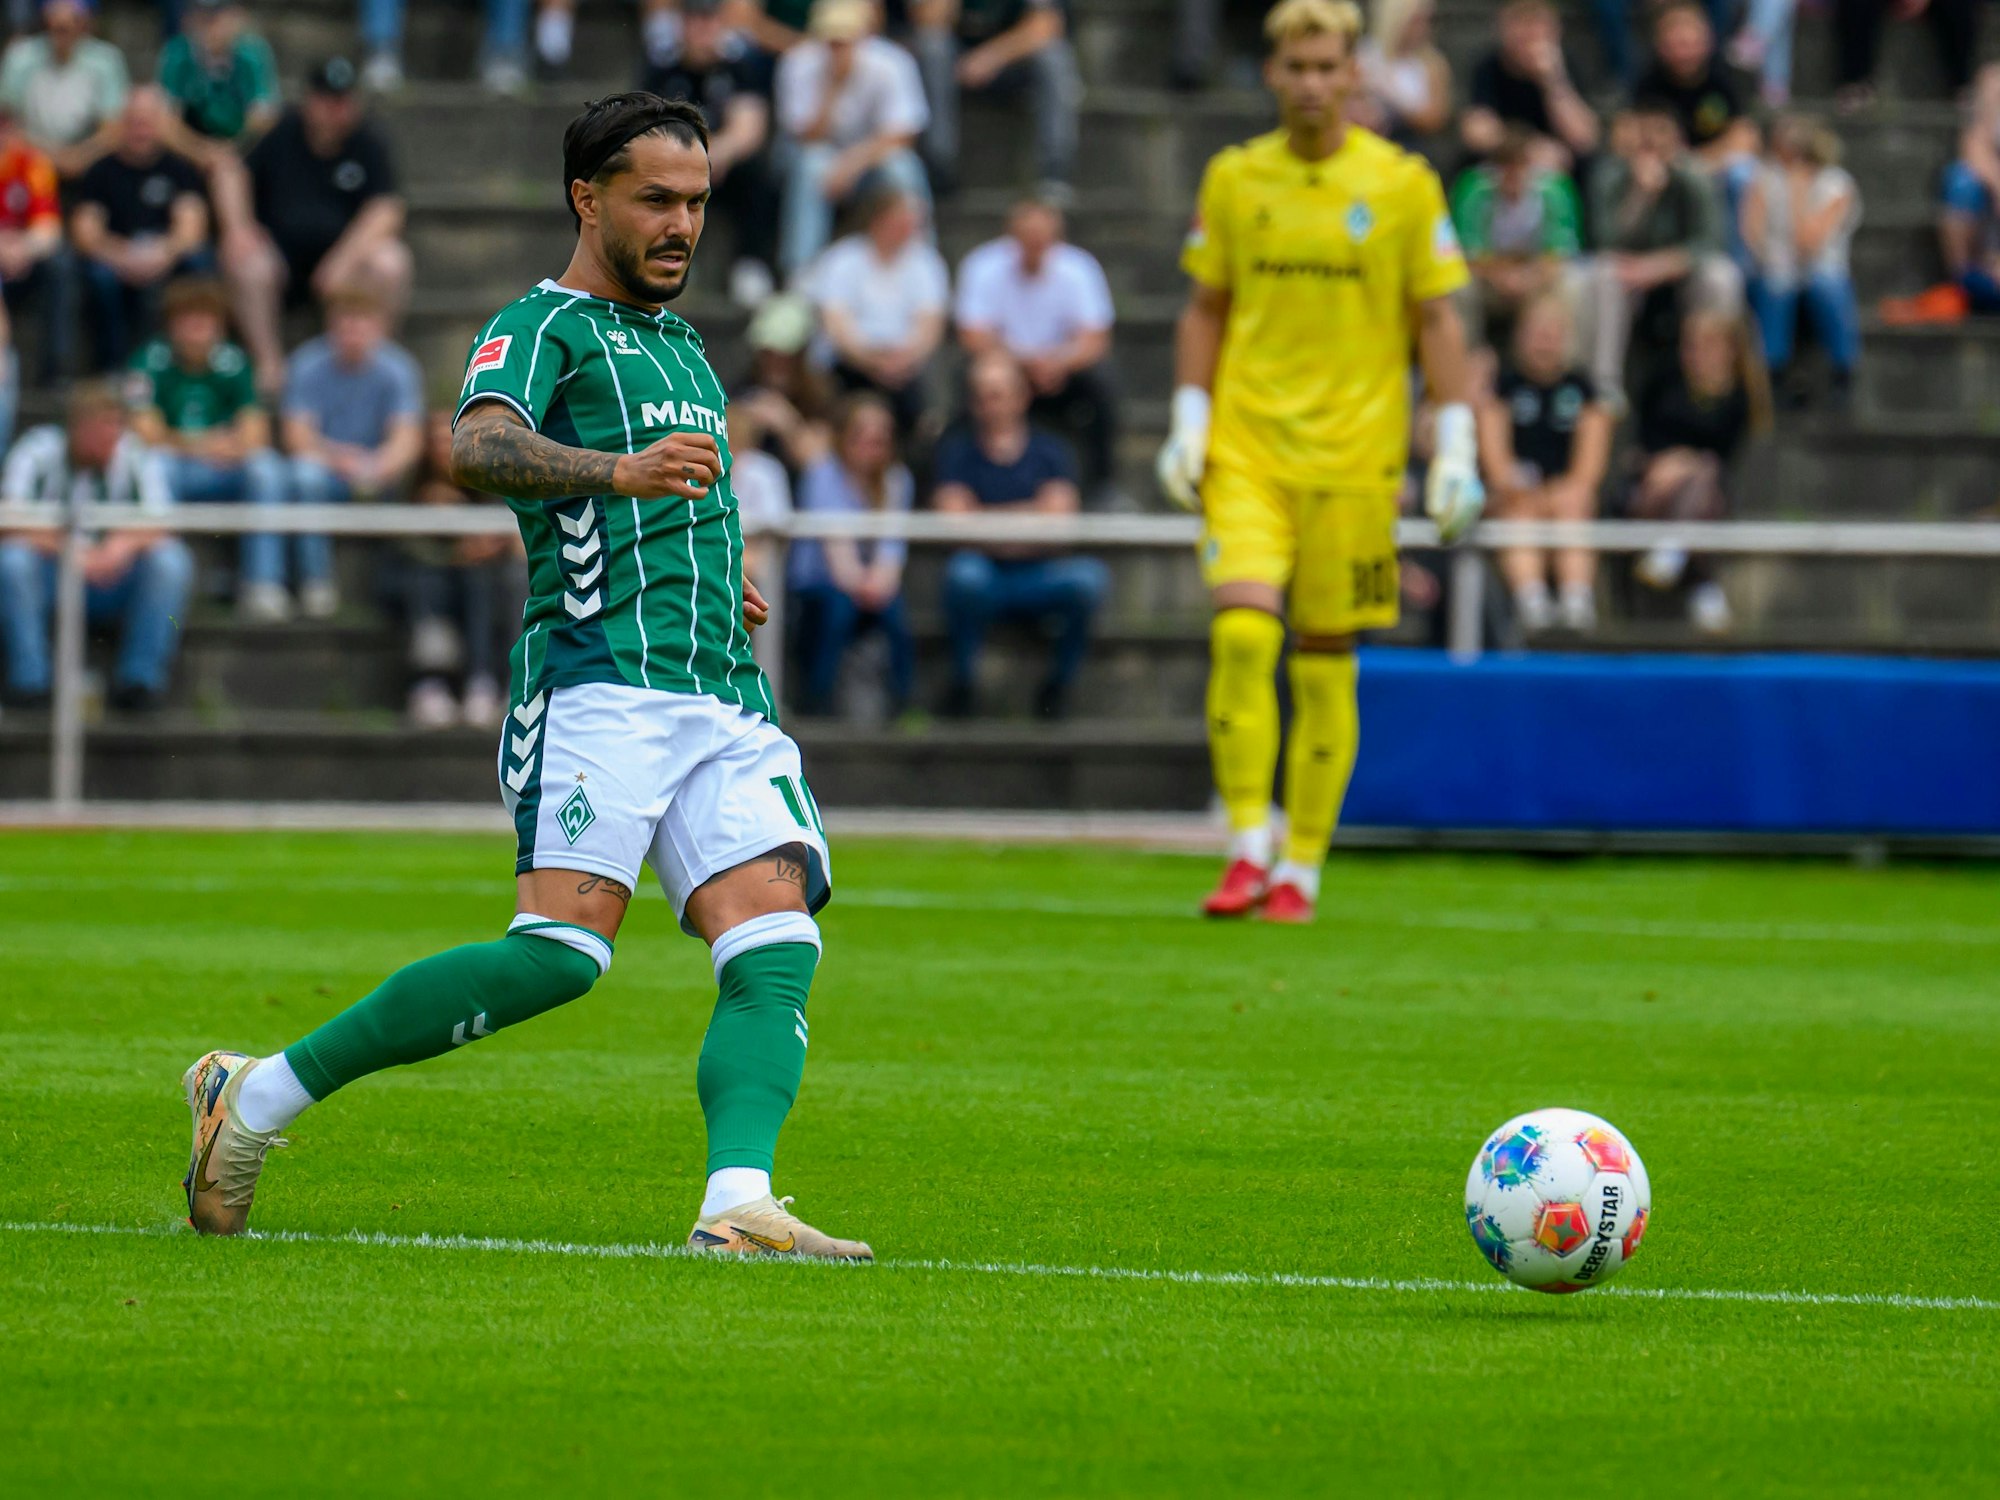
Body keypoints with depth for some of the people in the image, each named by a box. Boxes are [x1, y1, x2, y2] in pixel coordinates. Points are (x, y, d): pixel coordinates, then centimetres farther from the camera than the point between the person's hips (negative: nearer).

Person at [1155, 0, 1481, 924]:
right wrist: (1188, 423, 4)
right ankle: (1248, 851, -9)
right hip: (1245, 449, 1)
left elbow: (1437, 320, 3)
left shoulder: (1401, 185, -1)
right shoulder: (1233, 178, 6)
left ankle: (1301, 870, 13)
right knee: (1242, 632, -15)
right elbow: (1206, 309, 14)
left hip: (1353, 456, -1)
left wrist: (1456, 448, -3)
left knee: (1325, 661, 3)